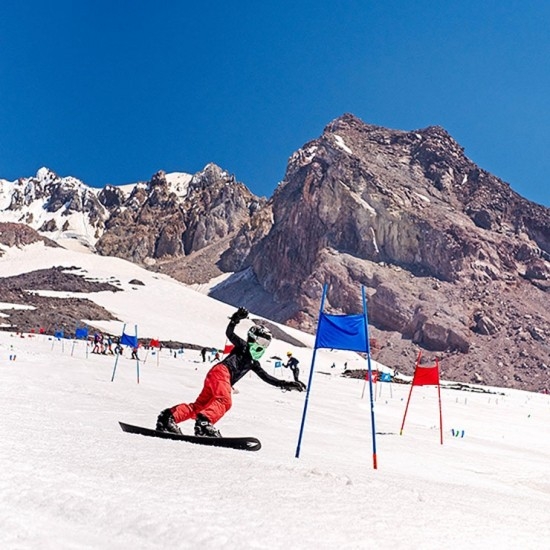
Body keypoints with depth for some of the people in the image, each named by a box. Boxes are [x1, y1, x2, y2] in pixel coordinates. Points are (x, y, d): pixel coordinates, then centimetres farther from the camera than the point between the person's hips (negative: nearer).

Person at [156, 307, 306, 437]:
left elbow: (267, 378, 30)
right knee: (224, 401, -29)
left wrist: (287, 384, 25)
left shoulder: (253, 363, 30)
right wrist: (236, 319, -19)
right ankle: (204, 423, -48)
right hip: (221, 371, -8)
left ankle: (169, 416, -5)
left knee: (198, 406, 0)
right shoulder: (242, 346, 11)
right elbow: (229, 333, -3)